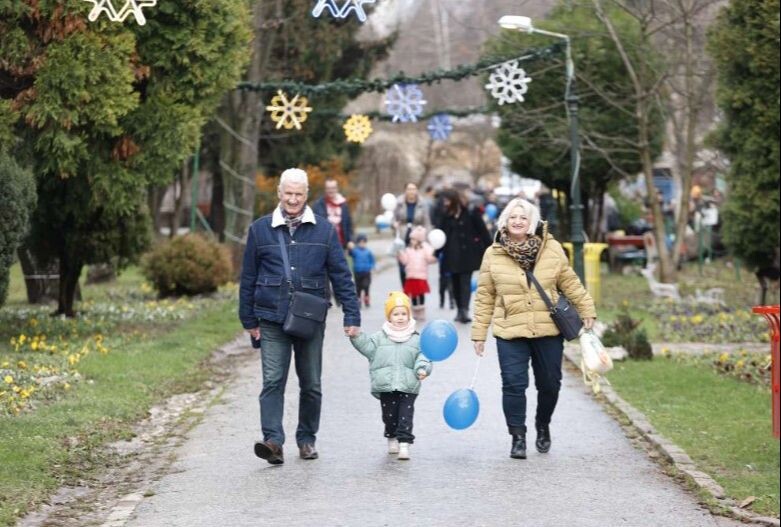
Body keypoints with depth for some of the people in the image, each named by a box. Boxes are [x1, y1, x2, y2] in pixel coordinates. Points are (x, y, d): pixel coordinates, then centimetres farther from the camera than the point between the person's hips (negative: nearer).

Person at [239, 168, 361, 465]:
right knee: (273, 381, -11)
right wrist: (249, 320, 7)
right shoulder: (260, 230, 3)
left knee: (311, 384, 8)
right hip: (272, 321, -1)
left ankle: (307, 439, 21)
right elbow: (248, 278, 8)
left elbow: (341, 276, 4)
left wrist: (352, 316, -2)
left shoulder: (324, 230, 3)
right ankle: (273, 440, -16)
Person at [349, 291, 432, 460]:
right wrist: (357, 337, -9)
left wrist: (422, 369, -17)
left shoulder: (415, 339, 6)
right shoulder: (380, 337, 8)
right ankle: (392, 437, 30)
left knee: (405, 414, -6)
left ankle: (404, 443, -6)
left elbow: (422, 357, 1)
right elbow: (368, 348, 4)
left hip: (408, 385, -1)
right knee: (389, 414, 9)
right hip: (386, 385, 1)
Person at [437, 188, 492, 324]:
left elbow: (482, 231, -4)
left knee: (465, 282, -6)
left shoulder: (471, 213, -6)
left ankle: (464, 310, -7)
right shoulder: (447, 215, 8)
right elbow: (442, 234, 11)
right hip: (452, 255, 4)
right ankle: (460, 310, 3)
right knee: (456, 282, 2)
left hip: (467, 253, -4)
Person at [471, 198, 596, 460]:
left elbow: (570, 283, 10)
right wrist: (479, 333, 4)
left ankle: (543, 426, 35)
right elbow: (484, 297, 4)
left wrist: (586, 310, 8)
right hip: (510, 332, -1)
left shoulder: (552, 249, 0)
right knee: (514, 384, -7)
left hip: (548, 331, 1)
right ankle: (518, 437, 4)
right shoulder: (493, 254, 0)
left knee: (550, 384, 11)